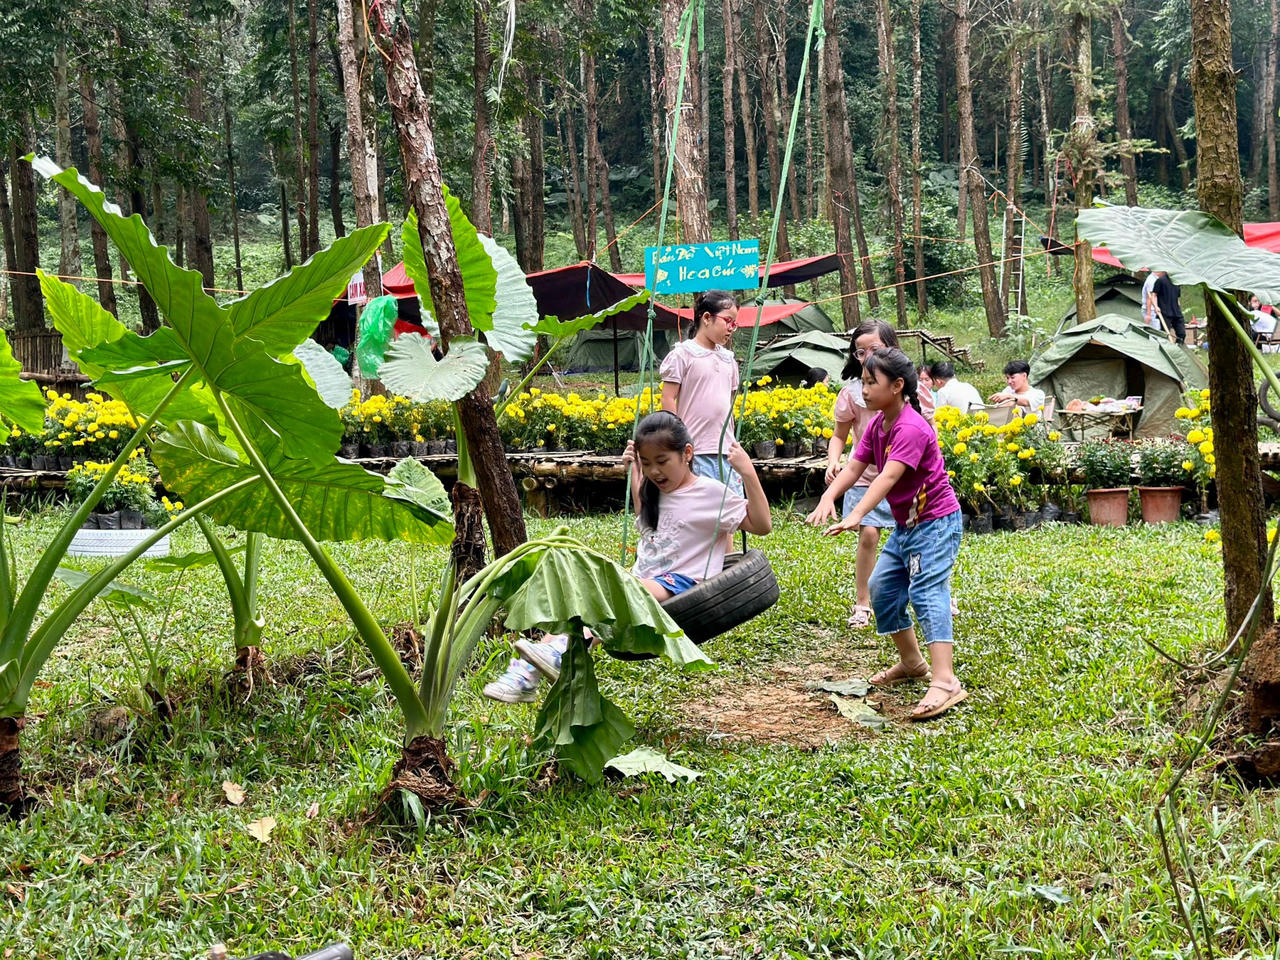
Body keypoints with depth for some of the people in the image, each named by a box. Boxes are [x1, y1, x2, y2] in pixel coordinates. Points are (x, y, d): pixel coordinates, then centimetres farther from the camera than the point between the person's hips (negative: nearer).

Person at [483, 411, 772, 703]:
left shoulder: (711, 492, -2)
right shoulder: (655, 492, 21)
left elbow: (762, 525, -6)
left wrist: (748, 473, -15)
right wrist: (633, 473, 33)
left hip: (681, 584, -7)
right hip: (640, 583, 8)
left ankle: (562, 653, -58)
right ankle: (524, 673, -31)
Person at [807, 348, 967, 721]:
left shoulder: (910, 428, -24)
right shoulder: (876, 425, 5)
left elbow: (889, 476, -36)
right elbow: (854, 467, -3)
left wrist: (856, 515, -47)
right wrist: (828, 498, -21)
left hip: (936, 522, -10)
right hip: (905, 524, 10)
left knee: (927, 593, -22)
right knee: (882, 587, 13)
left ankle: (945, 682, -32)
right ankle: (911, 662, 30)